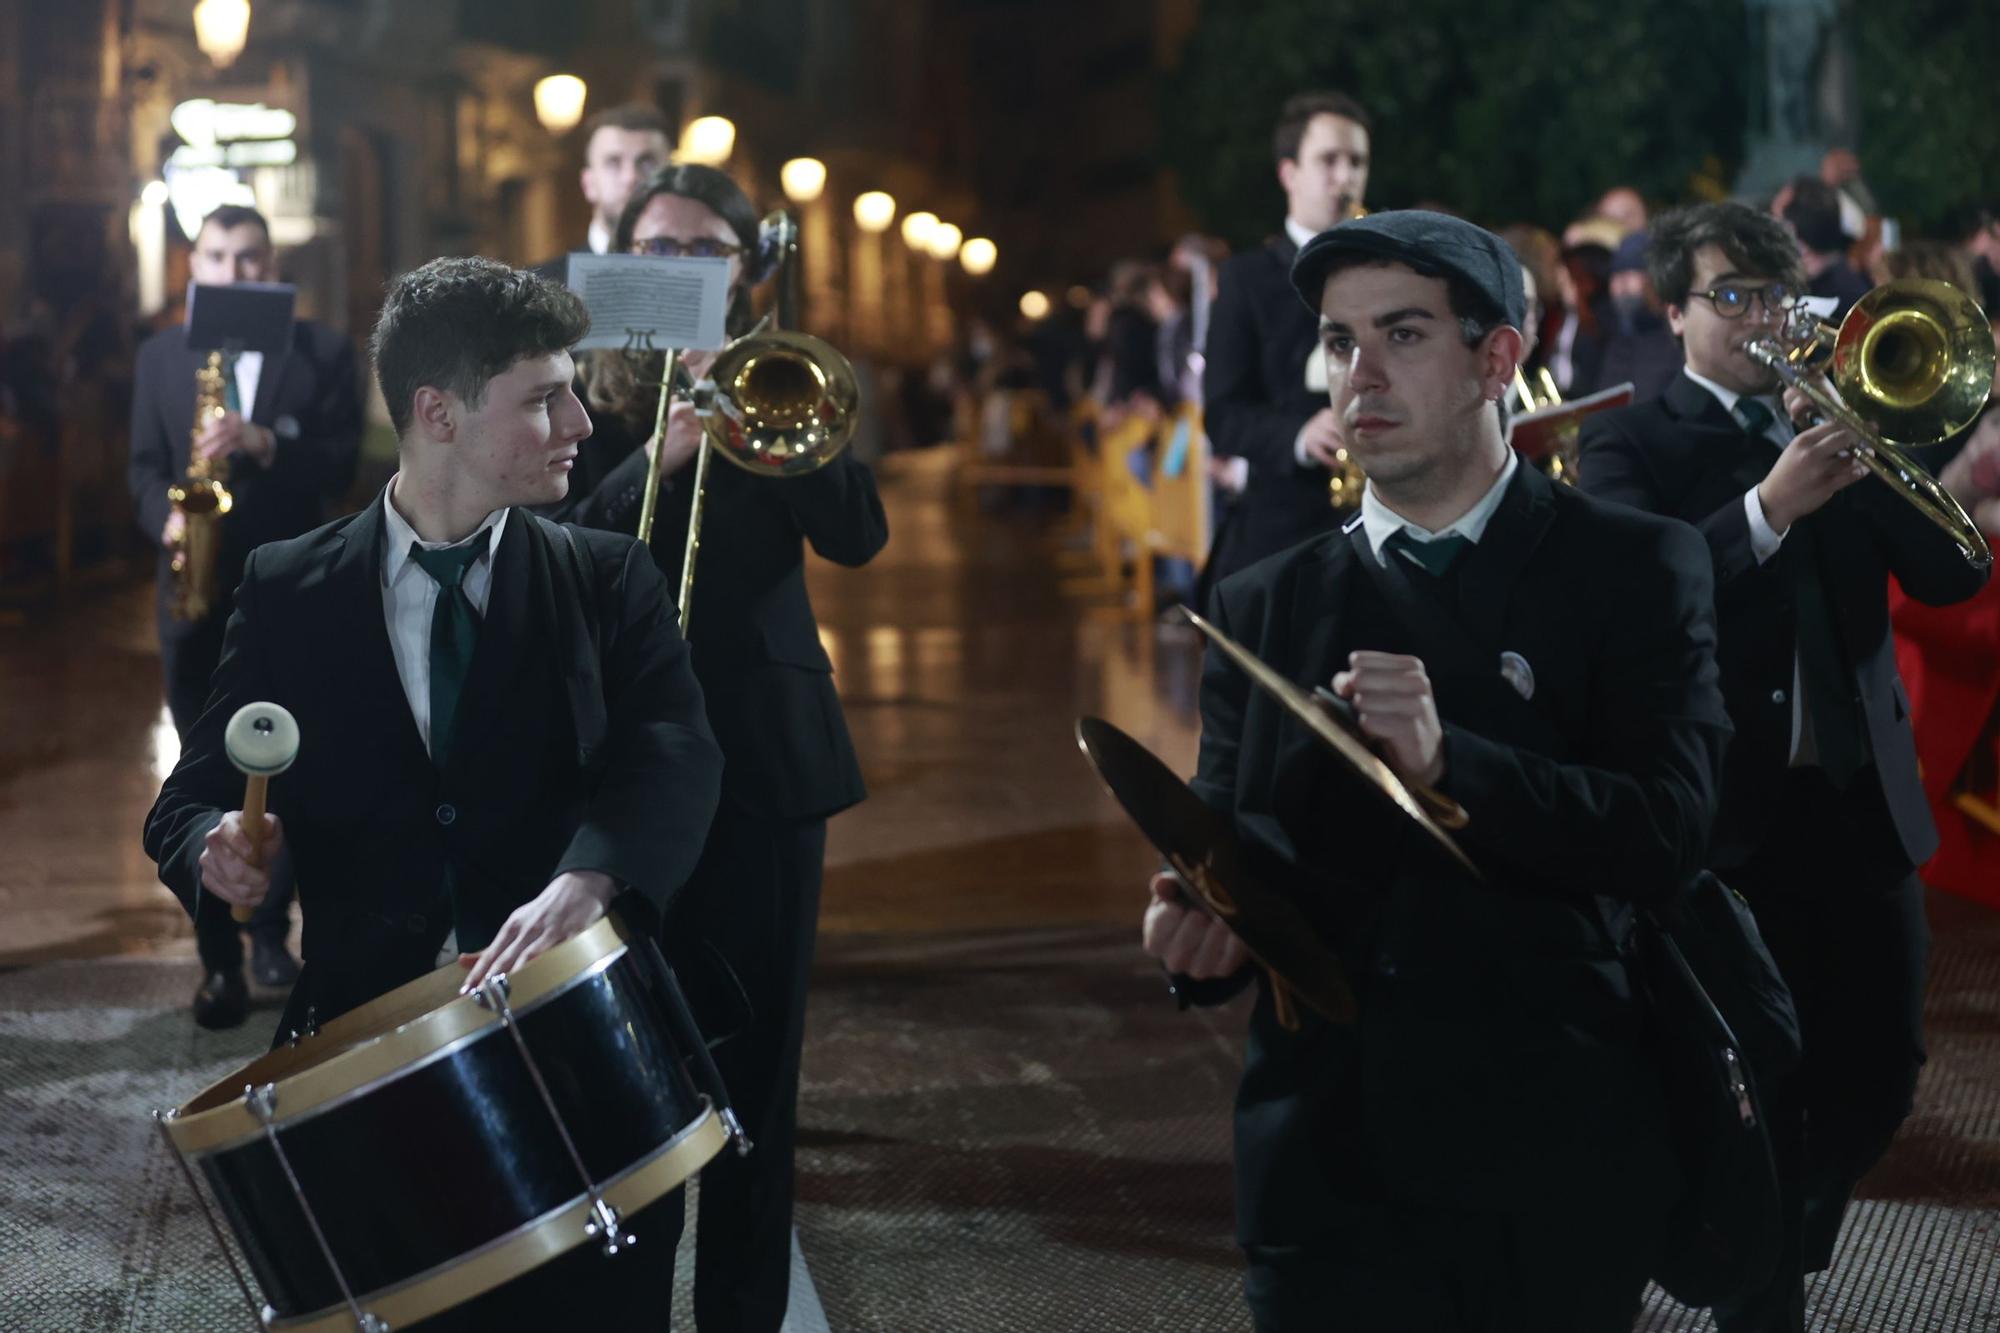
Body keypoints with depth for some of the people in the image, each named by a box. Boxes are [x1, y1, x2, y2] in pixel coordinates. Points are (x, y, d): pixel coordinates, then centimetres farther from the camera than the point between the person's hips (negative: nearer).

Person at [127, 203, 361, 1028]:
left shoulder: (322, 353, 2)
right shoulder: (161, 355, 9)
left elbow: (341, 467, -7)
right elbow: (145, 464, 5)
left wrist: (262, 444, -23)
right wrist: (165, 520, -15)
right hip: (198, 595, 1)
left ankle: (270, 928, 27)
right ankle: (220, 961, 3)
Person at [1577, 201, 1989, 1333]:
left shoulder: (1841, 425, 12)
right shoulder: (1633, 442, -1)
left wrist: (1876, 448, -14)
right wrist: (1768, 507, -30)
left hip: (1864, 795, 5)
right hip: (1733, 805, -4)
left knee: (1882, 1065, 11)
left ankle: (1785, 1241, 34)